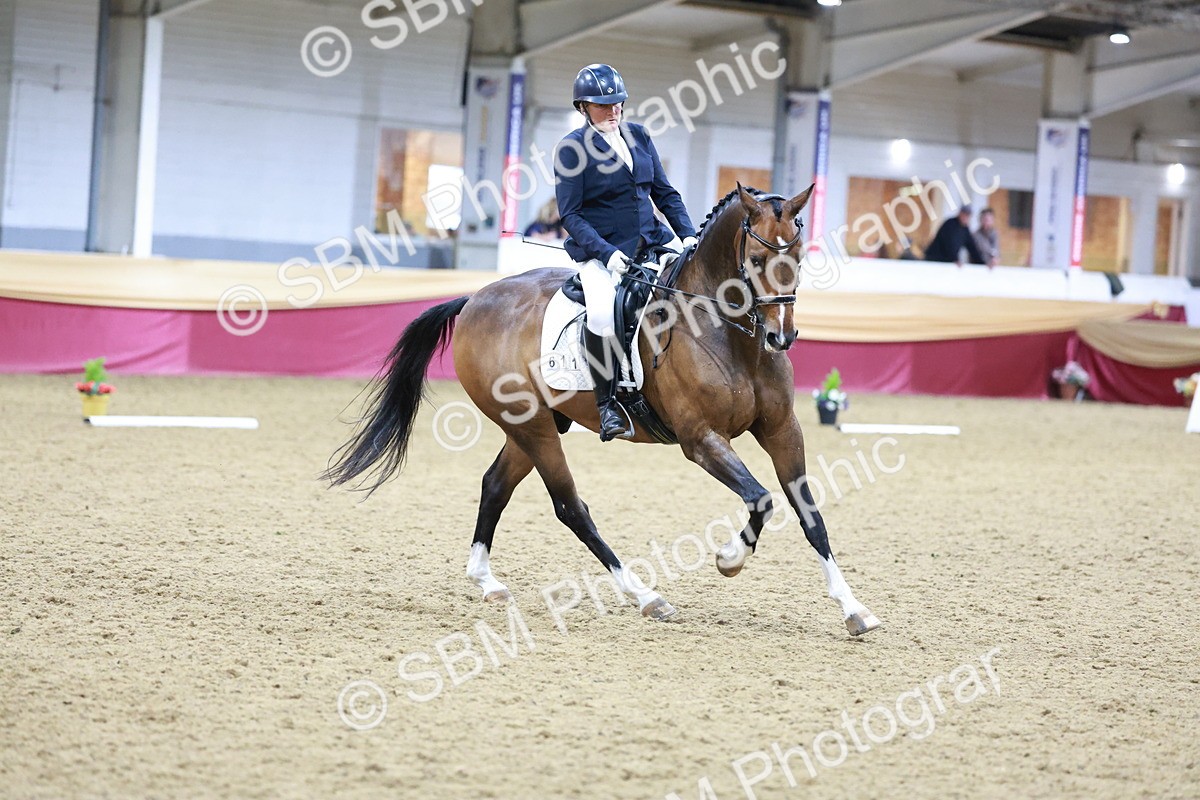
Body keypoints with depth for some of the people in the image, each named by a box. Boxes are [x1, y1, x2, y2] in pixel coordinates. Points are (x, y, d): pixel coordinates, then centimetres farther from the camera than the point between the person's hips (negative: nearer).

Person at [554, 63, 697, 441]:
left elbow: (664, 192, 16)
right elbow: (570, 214, -9)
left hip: (653, 241, 6)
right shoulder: (572, 148, -5)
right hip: (601, 250, -6)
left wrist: (687, 235, 2)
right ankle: (606, 402, -19)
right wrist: (606, 253, -21)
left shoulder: (638, 136, 10)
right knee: (603, 312, -33)